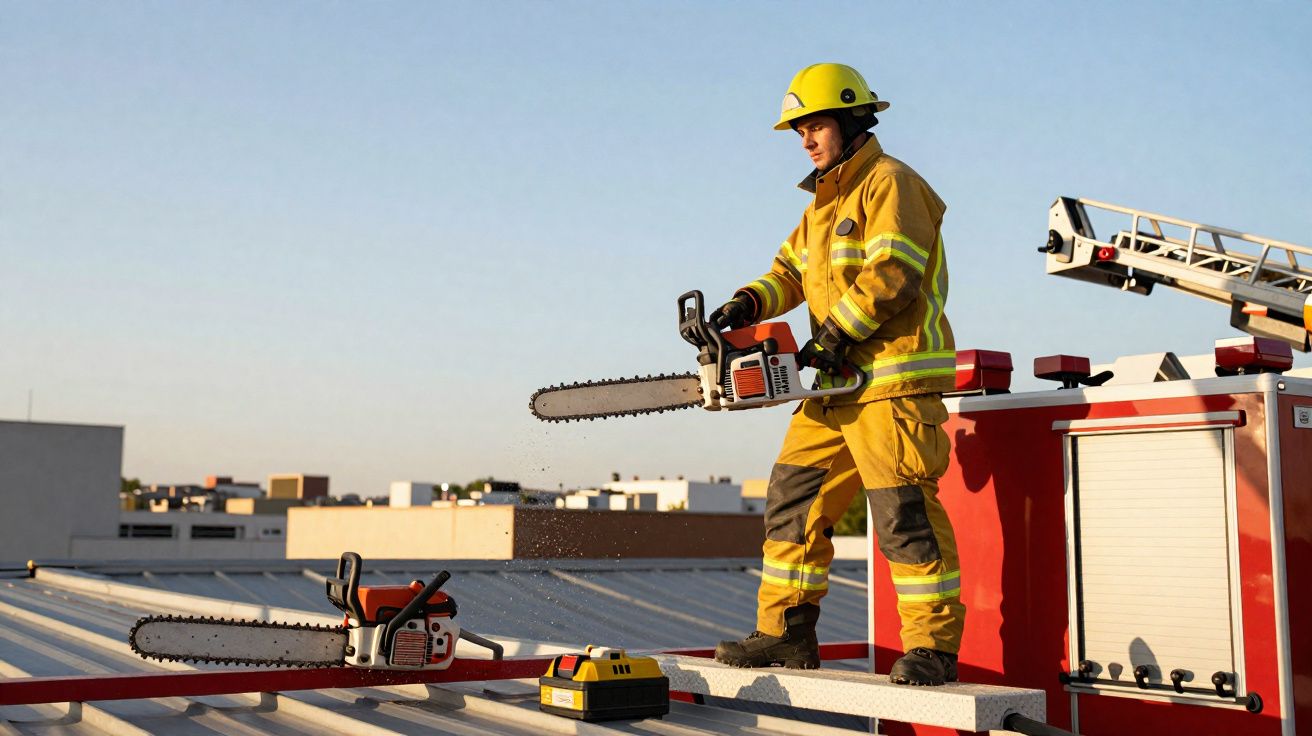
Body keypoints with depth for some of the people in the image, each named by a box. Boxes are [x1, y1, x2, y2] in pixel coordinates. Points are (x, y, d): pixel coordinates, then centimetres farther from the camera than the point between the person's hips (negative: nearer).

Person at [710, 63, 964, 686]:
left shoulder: (889, 183, -7)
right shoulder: (824, 203, 22)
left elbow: (893, 273, -19)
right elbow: (792, 269, 22)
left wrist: (834, 333, -17)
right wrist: (749, 304, 3)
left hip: (894, 380, -9)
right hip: (835, 385, 9)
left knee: (903, 511, -9)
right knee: (794, 498, 7)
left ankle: (934, 644, 0)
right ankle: (787, 632, 13)